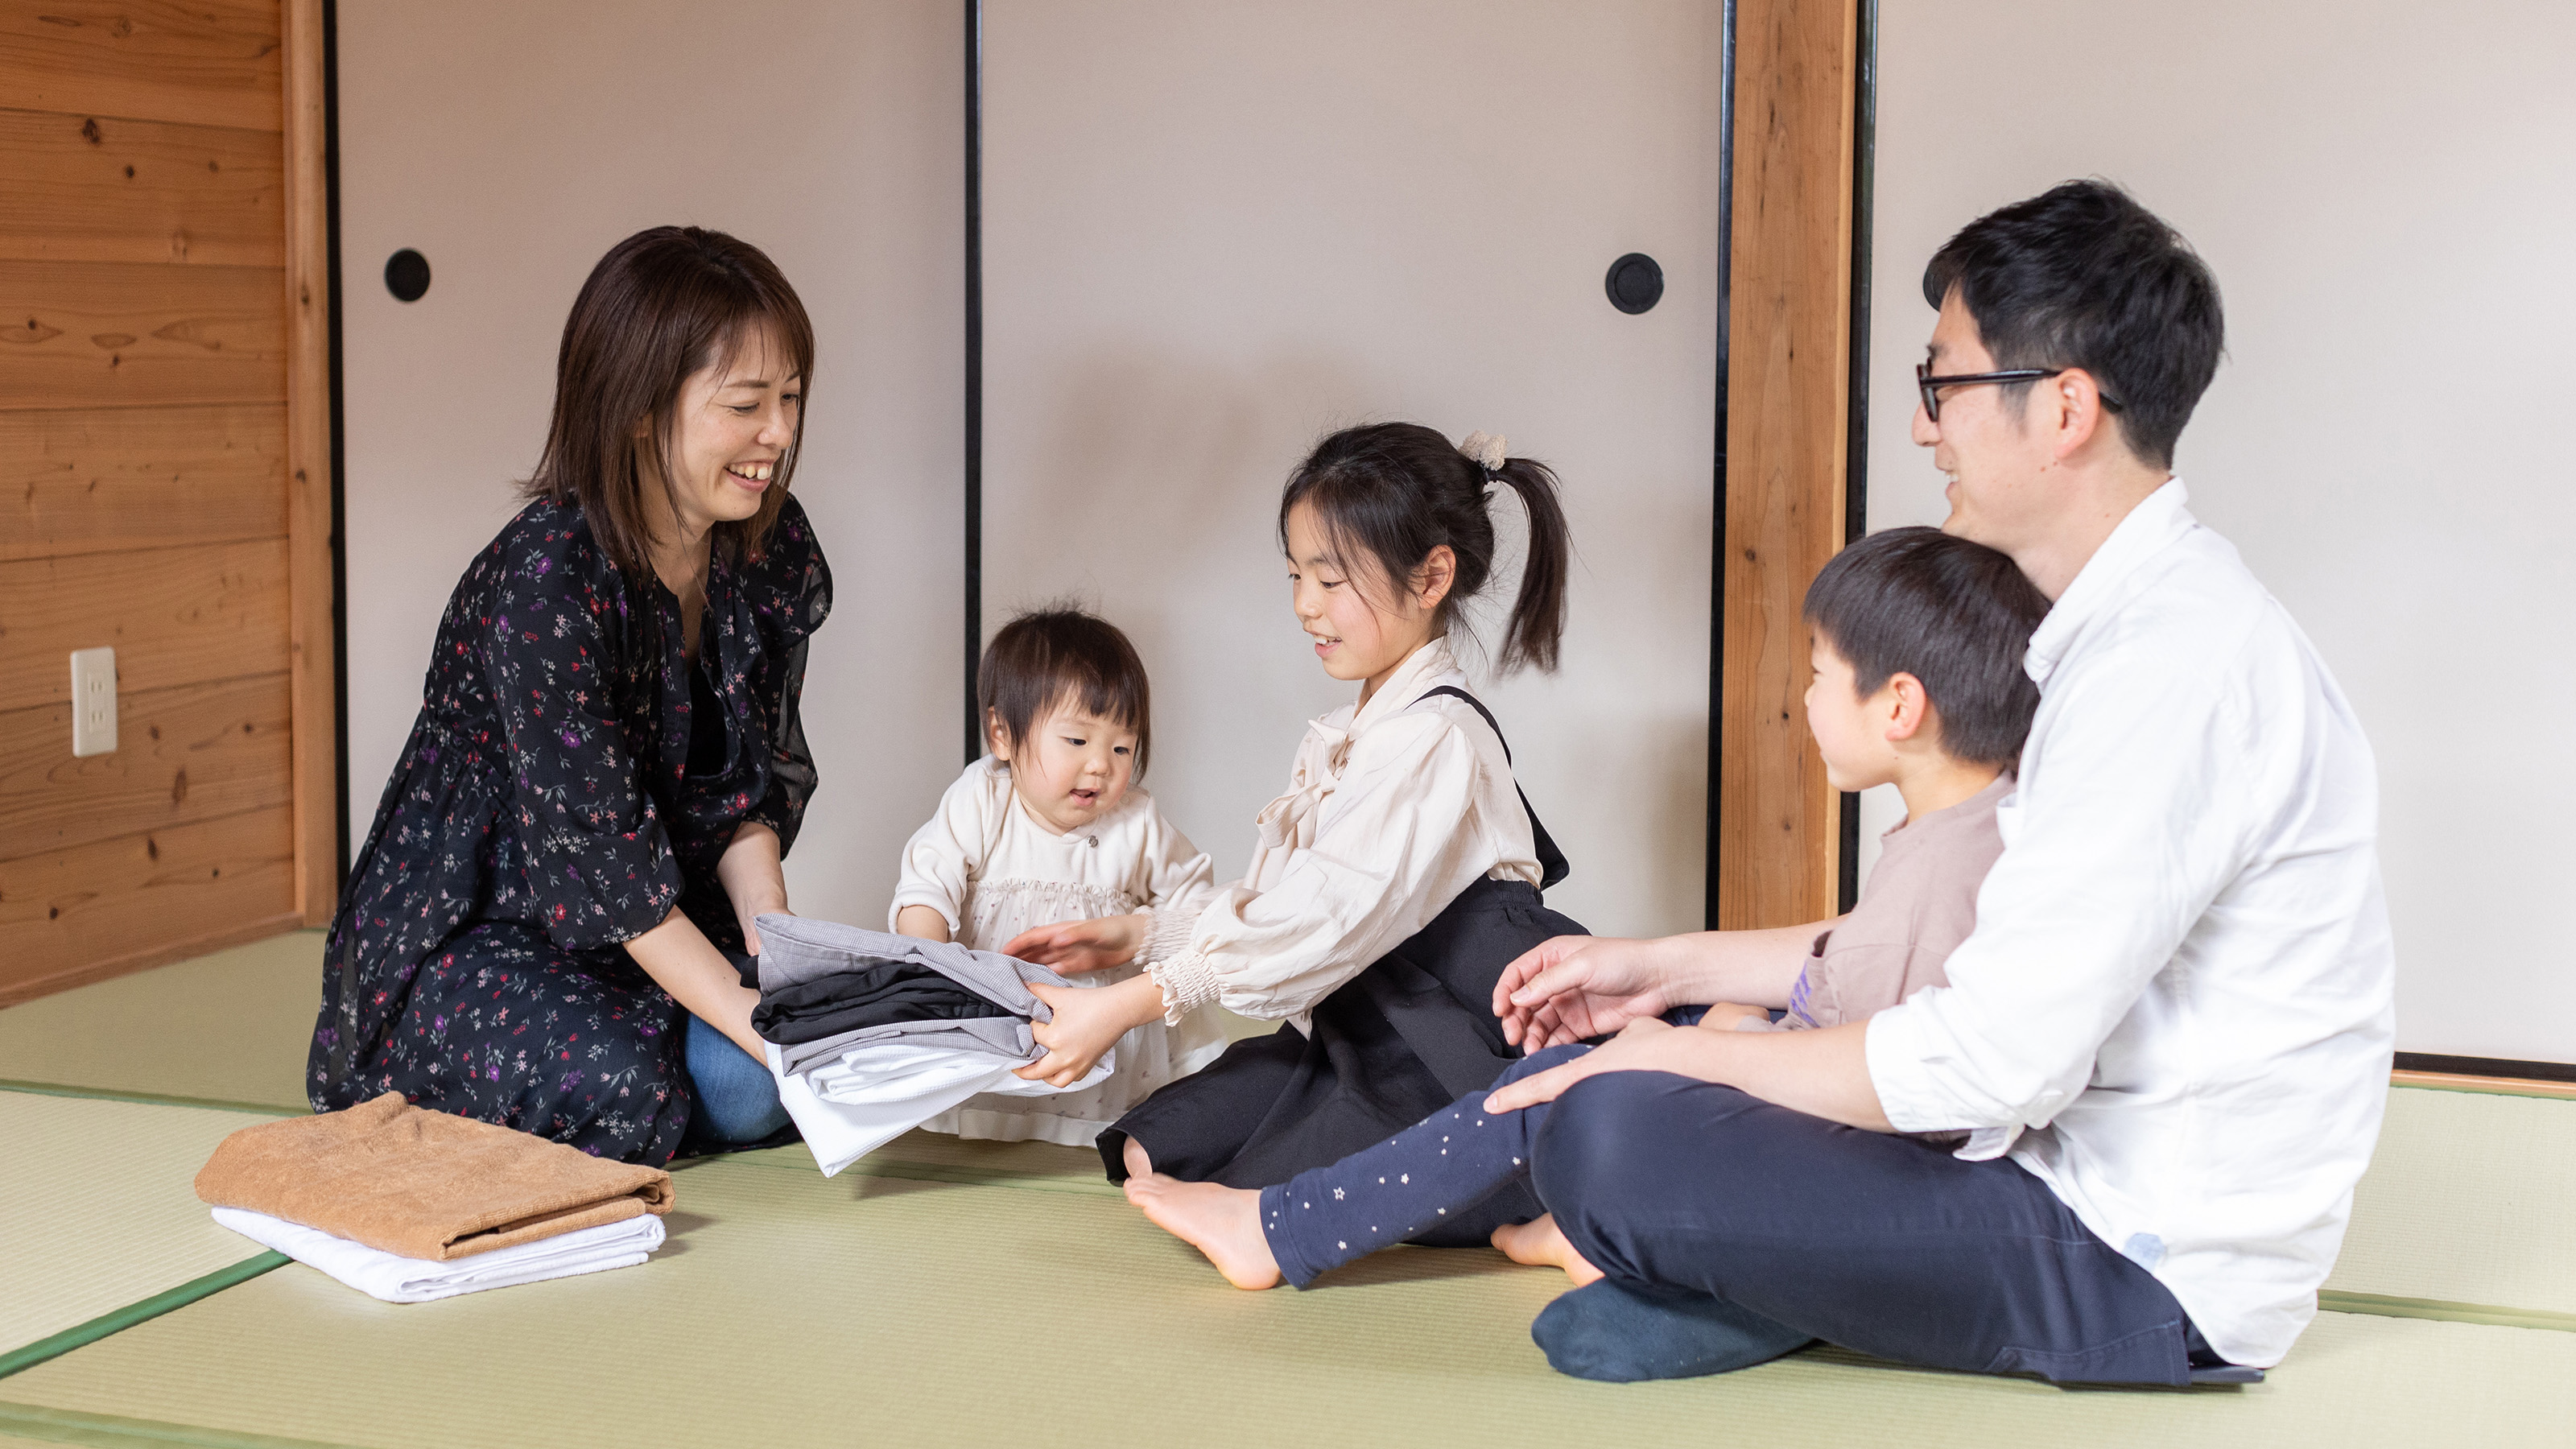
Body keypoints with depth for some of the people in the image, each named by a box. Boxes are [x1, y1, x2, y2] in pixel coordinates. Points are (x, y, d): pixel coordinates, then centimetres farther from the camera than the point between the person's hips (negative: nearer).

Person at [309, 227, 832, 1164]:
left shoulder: (775, 552, -4)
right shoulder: (547, 580, -26)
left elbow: (751, 783, 1)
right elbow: (600, 857, -28)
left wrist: (774, 943, -17)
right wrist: (756, 1019, -33)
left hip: (660, 924, 5)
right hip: (467, 935, -5)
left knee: (749, 1092, -22)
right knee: (626, 1091, -29)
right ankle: (429, 1114, 2)